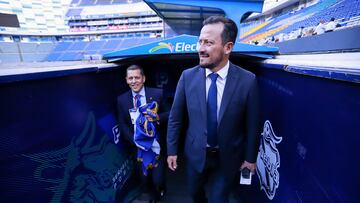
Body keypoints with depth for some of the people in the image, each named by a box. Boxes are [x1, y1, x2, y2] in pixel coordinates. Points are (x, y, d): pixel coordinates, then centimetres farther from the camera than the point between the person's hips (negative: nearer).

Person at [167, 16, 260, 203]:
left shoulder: (247, 80, -18)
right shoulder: (188, 76, -14)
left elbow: (252, 124, -8)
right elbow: (175, 117, -7)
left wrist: (250, 157, 2)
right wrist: (172, 150, -1)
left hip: (228, 157, -1)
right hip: (195, 153, 2)